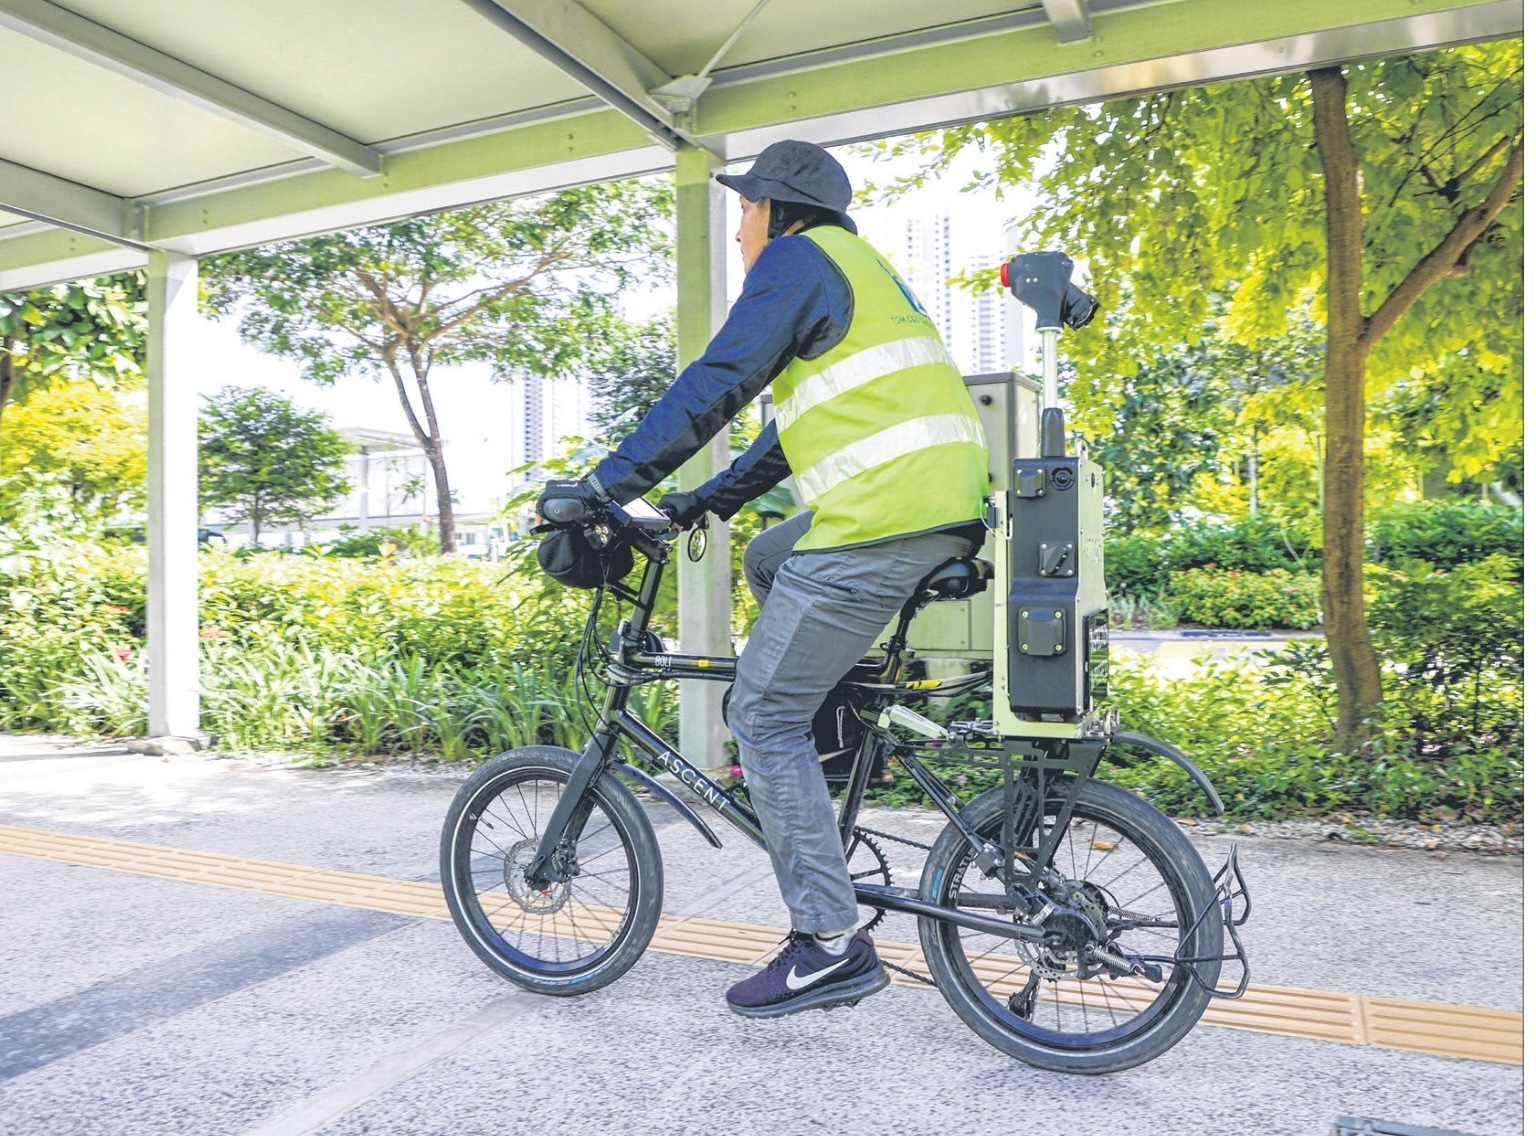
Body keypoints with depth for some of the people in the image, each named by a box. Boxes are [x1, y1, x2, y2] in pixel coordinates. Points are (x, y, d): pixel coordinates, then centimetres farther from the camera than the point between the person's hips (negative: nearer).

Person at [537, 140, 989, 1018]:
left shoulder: (798, 259, 1)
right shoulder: (861, 268, 30)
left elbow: (716, 385, -10)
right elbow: (803, 422, 30)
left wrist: (606, 484, -7)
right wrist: (708, 501, 29)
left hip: (885, 518, -10)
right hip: (951, 510, 10)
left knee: (763, 715, -4)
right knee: (768, 559, 28)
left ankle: (832, 944, -1)